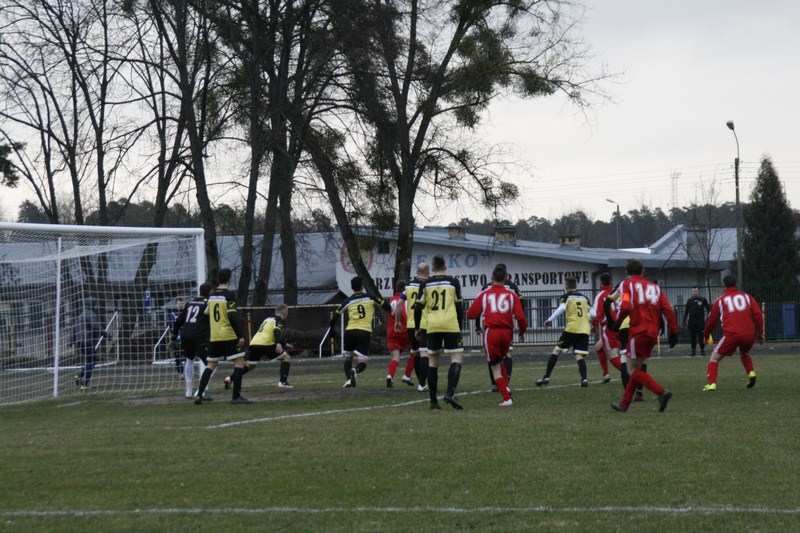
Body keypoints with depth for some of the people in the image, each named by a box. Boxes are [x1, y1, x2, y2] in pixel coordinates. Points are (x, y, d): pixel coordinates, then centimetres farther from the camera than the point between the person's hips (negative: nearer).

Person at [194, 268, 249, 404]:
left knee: (211, 365, 14)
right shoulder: (229, 295, -9)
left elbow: (206, 315, 17)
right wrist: (241, 336, -17)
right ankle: (236, 396, -6)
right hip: (229, 336, -7)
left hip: (214, 336, 7)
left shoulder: (211, 296, 11)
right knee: (239, 362, 0)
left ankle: (199, 395, 6)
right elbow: (232, 317, -17)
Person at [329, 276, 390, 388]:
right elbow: (386, 307, 15)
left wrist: (332, 330, 21)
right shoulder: (371, 298, 7)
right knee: (362, 362, 0)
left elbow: (335, 316, 7)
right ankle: (355, 370, -33)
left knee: (347, 358, 21)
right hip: (365, 332, -1)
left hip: (350, 331, 1)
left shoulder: (347, 301, 6)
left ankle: (349, 378, 0)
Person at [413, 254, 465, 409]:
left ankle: (433, 401, 10)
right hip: (451, 326, -3)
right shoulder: (453, 282, 3)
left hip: (432, 327, 3)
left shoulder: (425, 284, 7)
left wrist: (417, 328, 16)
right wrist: (460, 327, 15)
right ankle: (450, 393, -23)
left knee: (432, 361, 10)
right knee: (457, 359, -2)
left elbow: (418, 308, 5)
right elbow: (459, 307, 4)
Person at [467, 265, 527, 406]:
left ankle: (507, 398, -3)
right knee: (500, 362, 25)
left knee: (495, 366, 6)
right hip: (506, 332, 2)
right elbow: (520, 317, -4)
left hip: (490, 332, -2)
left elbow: (470, 314, 4)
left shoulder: (484, 294, 3)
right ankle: (506, 388, 11)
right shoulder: (511, 294, 4)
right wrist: (522, 332, 13)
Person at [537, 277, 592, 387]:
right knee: (580, 356, 2)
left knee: (556, 351, 7)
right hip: (584, 330, 3)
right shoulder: (584, 298, 17)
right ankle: (584, 379, -20)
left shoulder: (566, 296, 5)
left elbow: (561, 308, -14)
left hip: (571, 328, -3)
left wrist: (550, 320, -8)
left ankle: (546, 377, 5)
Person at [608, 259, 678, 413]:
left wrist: (616, 323, 0)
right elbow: (668, 310, 7)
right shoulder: (654, 287, 17)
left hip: (638, 332, -6)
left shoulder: (627, 285, 2)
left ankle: (661, 392, -20)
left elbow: (625, 307, -15)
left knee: (634, 371, -1)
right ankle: (624, 404, 22)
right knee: (636, 368, 17)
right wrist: (673, 332, 7)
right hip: (653, 334, 6)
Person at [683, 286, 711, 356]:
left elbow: (708, 309, 5)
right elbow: (686, 311, 14)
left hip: (701, 321, -2)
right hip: (691, 321, 2)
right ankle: (693, 351, 9)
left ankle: (702, 350, 3)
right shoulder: (689, 300, 9)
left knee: (701, 336, -4)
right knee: (692, 337, 2)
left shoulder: (703, 299, 2)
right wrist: (684, 321, 10)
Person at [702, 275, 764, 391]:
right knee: (744, 353, 34)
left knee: (714, 358, 9)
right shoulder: (747, 297, 16)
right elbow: (758, 315, 7)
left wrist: (706, 335, 34)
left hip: (731, 335, -3)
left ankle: (712, 384, -10)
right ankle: (751, 373, 10)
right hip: (749, 335, 3)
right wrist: (761, 334, 12)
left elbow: (711, 321, 18)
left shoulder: (720, 301, 13)